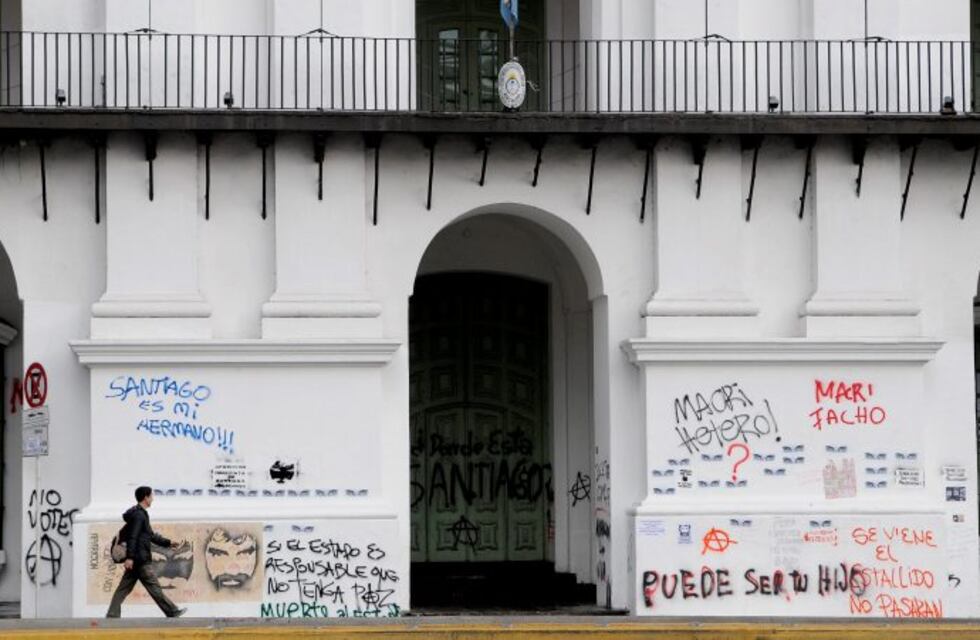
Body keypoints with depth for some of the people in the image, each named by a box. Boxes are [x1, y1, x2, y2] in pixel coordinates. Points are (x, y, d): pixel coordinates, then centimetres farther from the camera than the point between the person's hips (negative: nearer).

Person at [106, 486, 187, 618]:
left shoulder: (141, 514, 20)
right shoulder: (139, 515, -12)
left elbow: (151, 535, 27)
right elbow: (132, 537, -20)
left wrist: (168, 543, 26)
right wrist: (130, 557, -25)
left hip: (134, 559, 10)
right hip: (140, 560, -10)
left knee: (123, 589, 6)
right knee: (154, 586, -3)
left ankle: (112, 615, 2)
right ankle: (172, 612, 2)